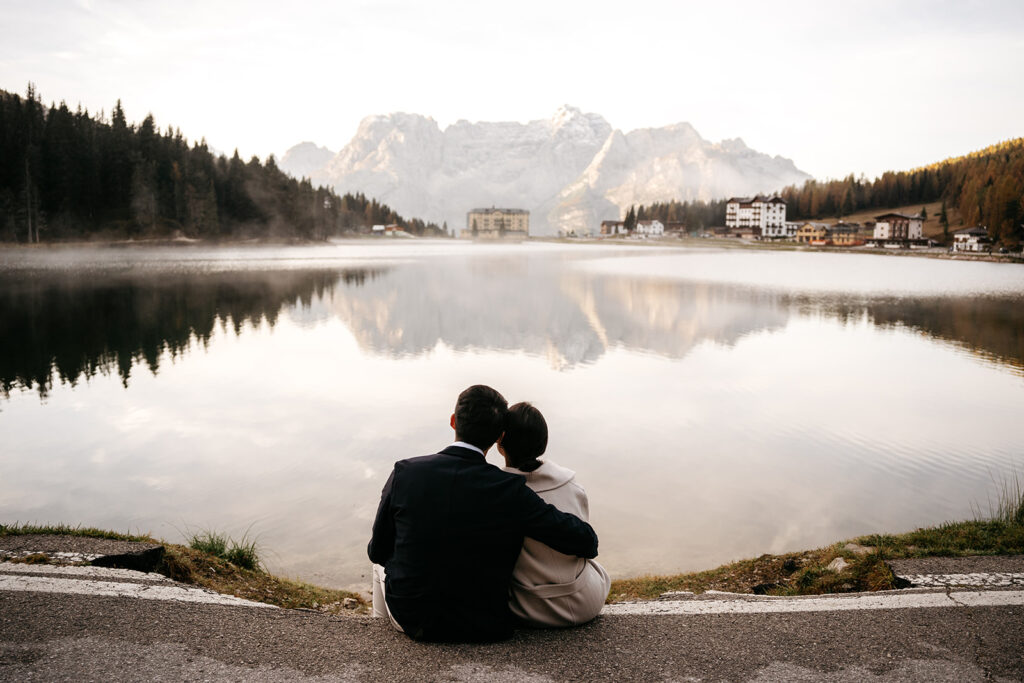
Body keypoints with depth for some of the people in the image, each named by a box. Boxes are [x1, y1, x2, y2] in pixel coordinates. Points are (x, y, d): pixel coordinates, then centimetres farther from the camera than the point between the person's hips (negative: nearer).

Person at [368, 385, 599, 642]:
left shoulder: (405, 473, -17)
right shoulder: (511, 490, -20)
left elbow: (378, 550, -4)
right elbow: (585, 541, -17)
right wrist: (586, 543, 8)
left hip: (410, 620, 0)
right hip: (482, 628, 0)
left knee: (383, 558, 31)